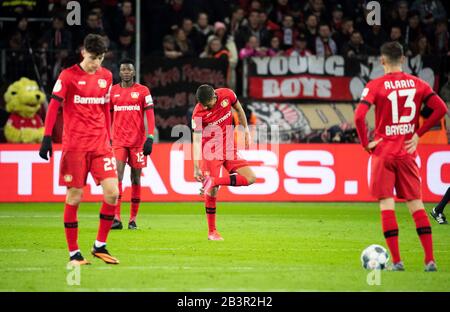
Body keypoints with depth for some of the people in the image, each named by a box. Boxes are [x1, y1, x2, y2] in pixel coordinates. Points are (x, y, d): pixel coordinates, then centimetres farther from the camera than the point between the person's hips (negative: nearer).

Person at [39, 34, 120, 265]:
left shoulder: (106, 77, 11)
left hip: (100, 144, 4)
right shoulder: (68, 76, -4)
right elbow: (53, 106, -7)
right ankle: (74, 253, 7)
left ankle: (100, 246, 7)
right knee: (74, 197, -2)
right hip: (74, 145, -4)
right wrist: (47, 138, -14)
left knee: (112, 192, -7)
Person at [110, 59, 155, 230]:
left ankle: (133, 219, 12)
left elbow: (150, 115, -1)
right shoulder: (113, 91, 9)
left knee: (135, 177, 4)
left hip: (138, 140, -1)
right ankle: (116, 218, -17)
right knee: (117, 175, -12)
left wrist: (150, 137, -11)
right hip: (119, 141, 1)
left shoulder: (143, 91, 2)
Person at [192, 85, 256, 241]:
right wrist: (196, 167, -23)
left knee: (250, 178, -8)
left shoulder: (227, 95, -12)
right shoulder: (198, 112, -20)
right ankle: (212, 232, 4)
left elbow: (239, 110, 10)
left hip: (229, 148, 4)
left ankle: (215, 182, -9)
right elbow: (196, 140, -19)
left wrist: (246, 131, 11)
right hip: (210, 151, -4)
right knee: (211, 192, -6)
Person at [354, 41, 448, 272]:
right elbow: (441, 108, -2)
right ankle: (430, 259, 1)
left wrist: (365, 143, -6)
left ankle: (396, 261, -4)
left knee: (386, 205, 0)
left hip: (383, 151, -3)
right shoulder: (417, 83, 4)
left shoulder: (375, 85, -7)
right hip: (408, 152, 3)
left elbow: (359, 116, -18)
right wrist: (418, 133, 3)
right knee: (415, 203, 7)